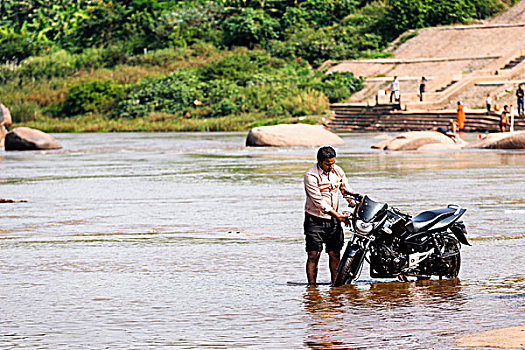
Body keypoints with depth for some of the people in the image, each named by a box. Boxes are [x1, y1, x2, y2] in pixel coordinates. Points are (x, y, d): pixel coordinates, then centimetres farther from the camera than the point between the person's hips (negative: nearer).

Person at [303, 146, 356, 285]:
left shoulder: (337, 171, 3)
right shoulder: (311, 176, -17)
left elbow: (346, 190, 16)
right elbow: (319, 201, -20)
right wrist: (338, 215, -23)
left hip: (333, 219, 5)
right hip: (315, 219, -5)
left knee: (335, 253, 3)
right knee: (314, 254, -10)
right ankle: (312, 286, -8)